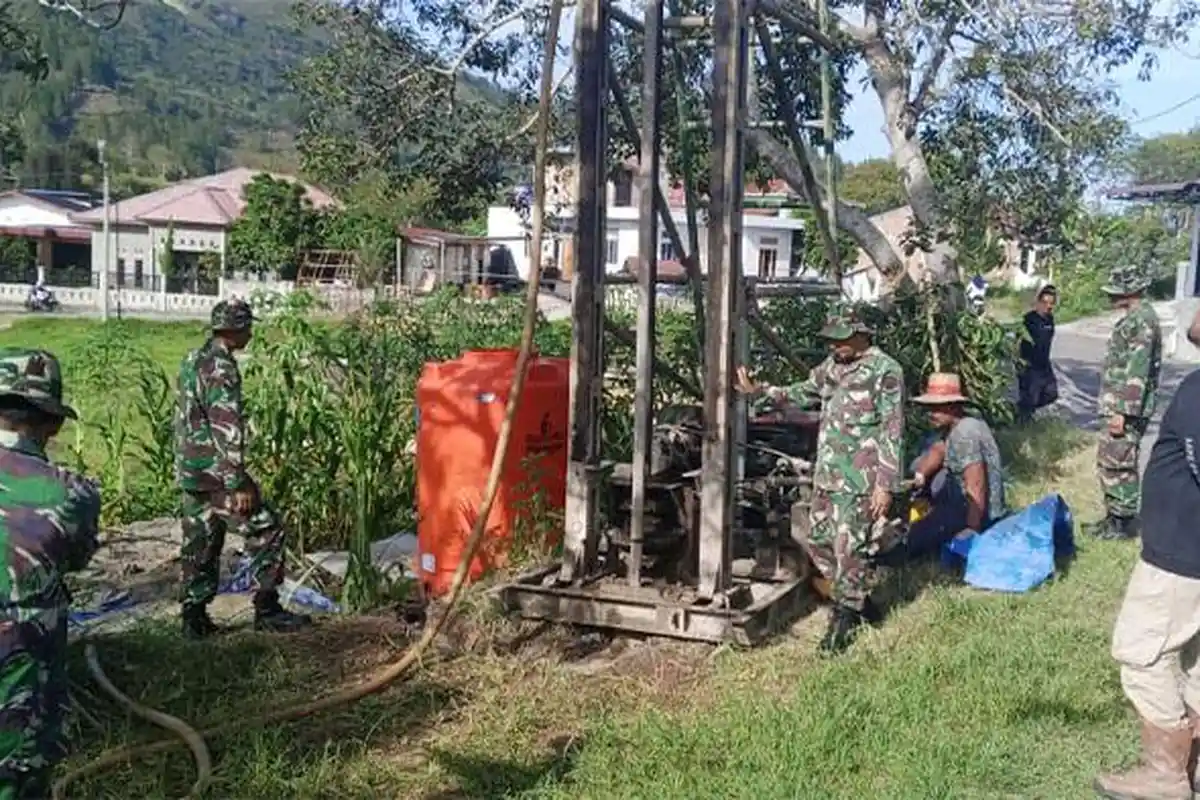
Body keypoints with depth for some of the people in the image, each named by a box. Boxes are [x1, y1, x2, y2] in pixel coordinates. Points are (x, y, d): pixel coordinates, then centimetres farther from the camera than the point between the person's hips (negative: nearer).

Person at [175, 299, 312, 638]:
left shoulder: (192, 359, 12)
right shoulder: (221, 368, -17)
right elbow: (227, 430, -22)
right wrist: (239, 484, -20)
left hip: (190, 471, 9)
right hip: (216, 473, -9)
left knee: (199, 544, 14)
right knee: (266, 531, 0)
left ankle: (194, 617, 17)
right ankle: (267, 610, 3)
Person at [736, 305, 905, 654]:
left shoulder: (885, 371, -12)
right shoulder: (833, 365, 11)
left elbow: (892, 432, -13)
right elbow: (803, 392, 24)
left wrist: (886, 483, -16)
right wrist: (758, 392, 13)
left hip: (860, 480, -8)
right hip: (826, 475, 8)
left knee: (850, 548, -3)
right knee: (817, 540, 13)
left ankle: (845, 618, 10)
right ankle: (858, 600, 29)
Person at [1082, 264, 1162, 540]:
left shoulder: (1142, 320, -18)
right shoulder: (1134, 318, 14)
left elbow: (1137, 371, -23)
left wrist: (1123, 411, -23)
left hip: (1126, 408, -10)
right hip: (1119, 405, 10)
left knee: (1117, 464, -3)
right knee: (1108, 462, 16)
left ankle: (1122, 523, 5)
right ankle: (1115, 517, 24)